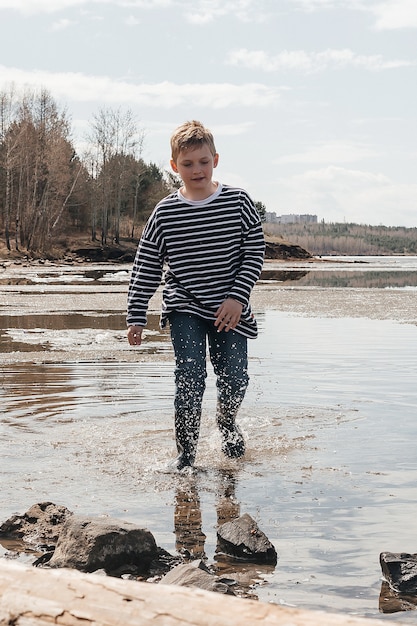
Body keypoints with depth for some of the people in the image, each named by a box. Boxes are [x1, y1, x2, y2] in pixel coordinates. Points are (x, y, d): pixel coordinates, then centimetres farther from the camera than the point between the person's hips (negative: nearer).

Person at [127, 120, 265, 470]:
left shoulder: (238, 202, -3)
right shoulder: (165, 213, -3)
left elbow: (254, 253, -1)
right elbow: (145, 269, 1)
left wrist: (237, 298, -12)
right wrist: (136, 318, -1)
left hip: (229, 309, 1)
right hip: (184, 309, -1)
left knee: (235, 379, 2)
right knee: (190, 378, -12)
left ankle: (227, 423, 37)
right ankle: (185, 454, 2)